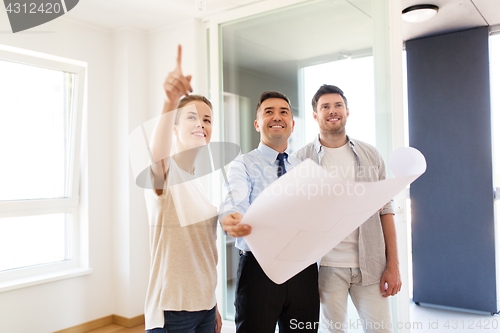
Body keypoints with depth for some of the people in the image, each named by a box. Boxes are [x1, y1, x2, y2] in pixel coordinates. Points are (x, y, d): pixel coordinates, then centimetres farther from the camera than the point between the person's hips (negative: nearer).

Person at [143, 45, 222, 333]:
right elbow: (159, 156, -37)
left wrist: (214, 306, 17)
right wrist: (171, 102, -54)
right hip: (172, 310, -6)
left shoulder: (202, 182, 9)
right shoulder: (165, 174, -11)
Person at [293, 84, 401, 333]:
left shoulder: (370, 155, 8)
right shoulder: (301, 159, 1)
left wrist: (393, 265, 1)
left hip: (371, 266, 2)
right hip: (326, 266, -1)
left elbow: (385, 210, 6)